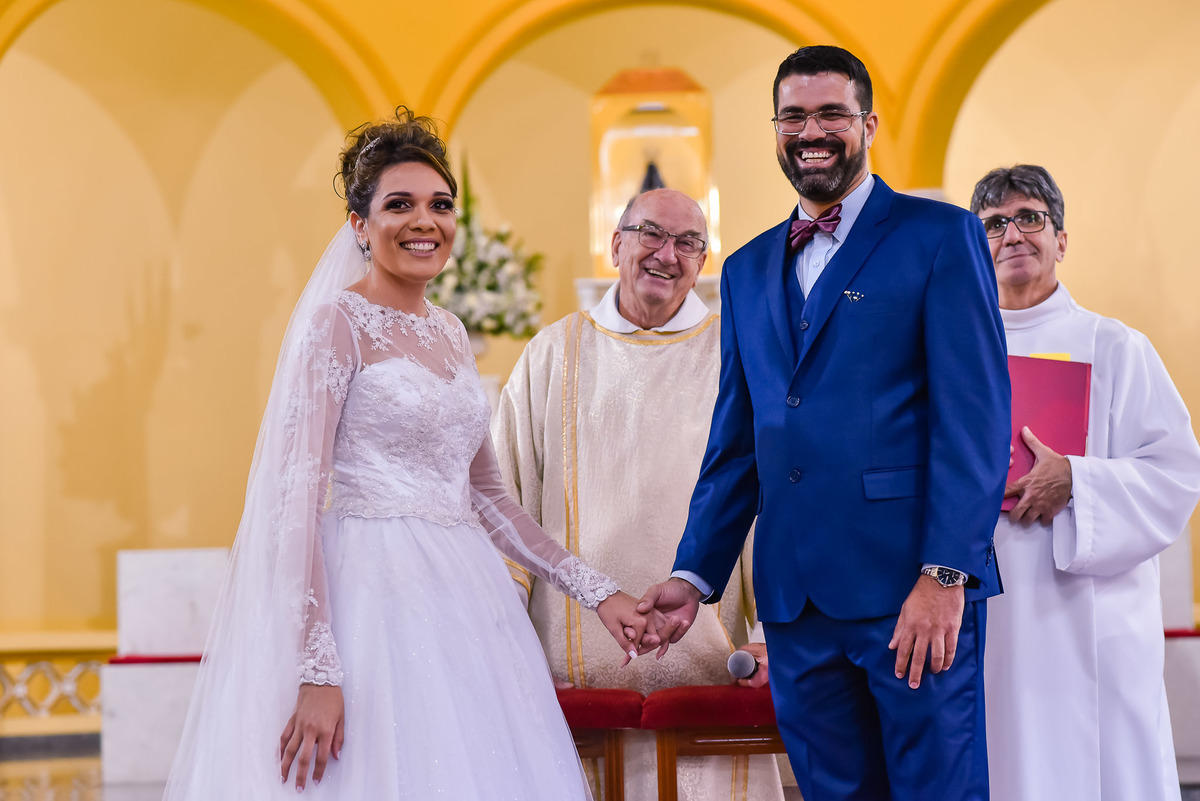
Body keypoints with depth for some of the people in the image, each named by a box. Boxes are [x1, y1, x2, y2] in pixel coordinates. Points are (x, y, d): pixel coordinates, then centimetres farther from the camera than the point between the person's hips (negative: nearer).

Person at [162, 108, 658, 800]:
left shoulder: (450, 333, 15)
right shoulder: (338, 322, -7)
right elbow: (297, 502, -14)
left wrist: (595, 590, 14)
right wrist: (317, 672, -22)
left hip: (465, 599, 7)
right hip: (378, 594, -7)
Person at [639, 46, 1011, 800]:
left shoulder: (940, 236, 0)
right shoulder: (748, 270, 18)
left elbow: (976, 419, -7)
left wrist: (945, 575, -16)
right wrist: (696, 574, 10)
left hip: (913, 589, -5)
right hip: (796, 596, 5)